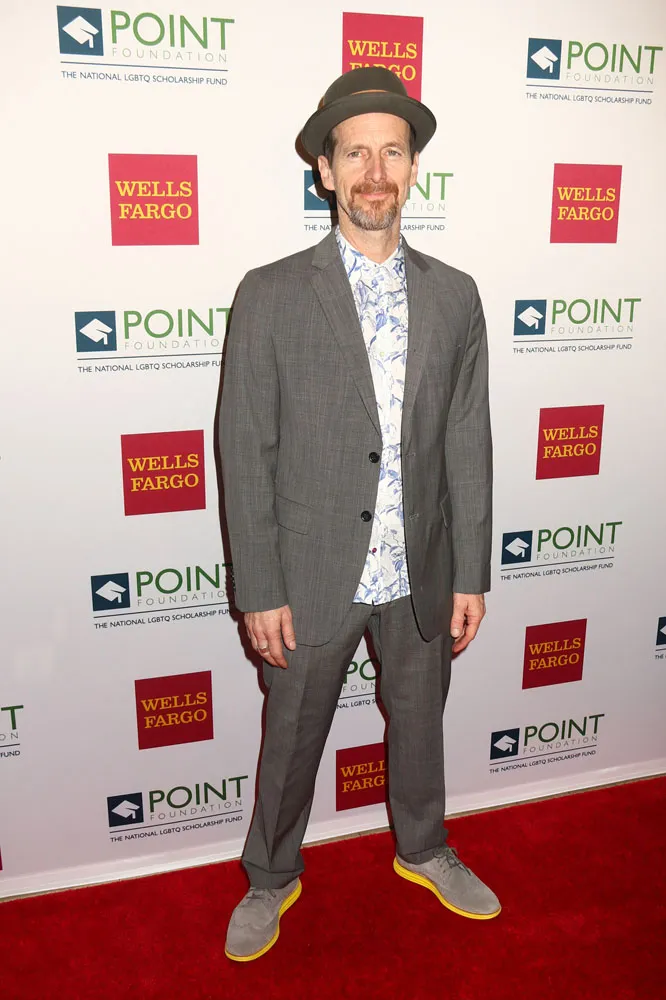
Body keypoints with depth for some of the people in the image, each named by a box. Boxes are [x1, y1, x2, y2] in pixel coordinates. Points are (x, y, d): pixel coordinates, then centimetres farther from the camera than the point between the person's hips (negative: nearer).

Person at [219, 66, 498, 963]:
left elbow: (468, 444, 2)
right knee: (290, 743, 15)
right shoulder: (271, 295, -9)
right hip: (313, 579, -3)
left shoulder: (454, 296, 1)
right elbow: (245, 453, -10)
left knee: (419, 725, 23)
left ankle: (423, 850, 50)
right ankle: (271, 879, 41)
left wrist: (471, 575, 1)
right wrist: (260, 592, -11)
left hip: (421, 580, 3)